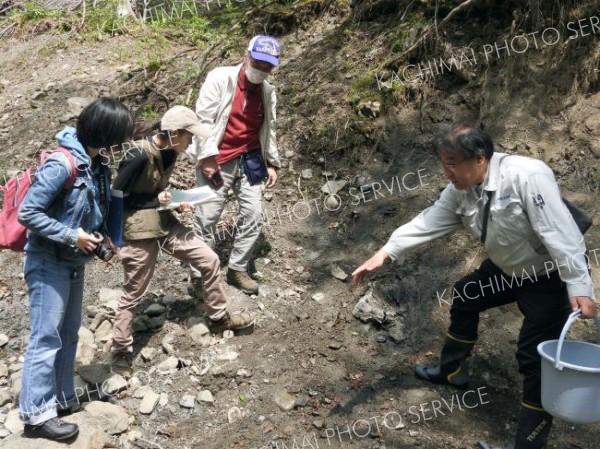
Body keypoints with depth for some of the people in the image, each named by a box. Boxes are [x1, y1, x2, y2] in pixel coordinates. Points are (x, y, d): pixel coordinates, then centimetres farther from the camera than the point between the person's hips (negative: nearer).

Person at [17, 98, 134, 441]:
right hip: (48, 263, -9)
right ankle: (38, 413, 6)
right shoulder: (61, 165, -24)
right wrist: (72, 237, -22)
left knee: (68, 333, 15)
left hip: (73, 263, 9)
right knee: (47, 337, -3)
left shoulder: (96, 165, 2)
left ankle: (61, 399, 27)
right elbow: (28, 213, -23)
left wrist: (101, 238, 2)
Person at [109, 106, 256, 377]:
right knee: (133, 293, 5)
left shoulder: (169, 153, 1)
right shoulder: (139, 156, -24)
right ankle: (120, 351, 24)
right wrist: (155, 200, -18)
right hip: (139, 231, -8)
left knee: (209, 260, 8)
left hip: (165, 223, 8)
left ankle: (219, 319, 27)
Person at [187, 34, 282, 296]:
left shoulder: (267, 91, 7)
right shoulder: (219, 78, -10)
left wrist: (272, 163, 13)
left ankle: (237, 269, 19)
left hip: (249, 161, 5)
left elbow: (268, 128, 16)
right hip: (217, 161, -5)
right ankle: (198, 275, 11)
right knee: (207, 218, -2)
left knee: (253, 216, 4)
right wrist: (207, 157, -18)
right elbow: (204, 118, -13)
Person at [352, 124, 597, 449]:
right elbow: (428, 222, -8)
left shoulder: (525, 176, -33)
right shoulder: (460, 190, -8)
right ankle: (451, 370, 42)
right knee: (464, 297, 21)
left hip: (551, 275, -8)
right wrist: (385, 253, -17)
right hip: (507, 268, 9)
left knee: (534, 356, -9)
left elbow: (558, 232, -34)